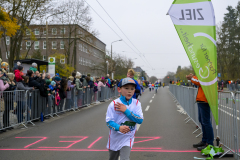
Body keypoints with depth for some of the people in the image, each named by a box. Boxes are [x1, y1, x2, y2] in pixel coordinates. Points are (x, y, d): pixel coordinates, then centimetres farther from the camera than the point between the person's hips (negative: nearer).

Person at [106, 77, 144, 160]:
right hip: (115, 138, 1)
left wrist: (126, 111, -24)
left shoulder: (136, 103, -8)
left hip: (128, 138, 0)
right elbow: (109, 121, -15)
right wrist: (119, 128, -35)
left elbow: (140, 120, -16)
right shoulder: (114, 104, -14)